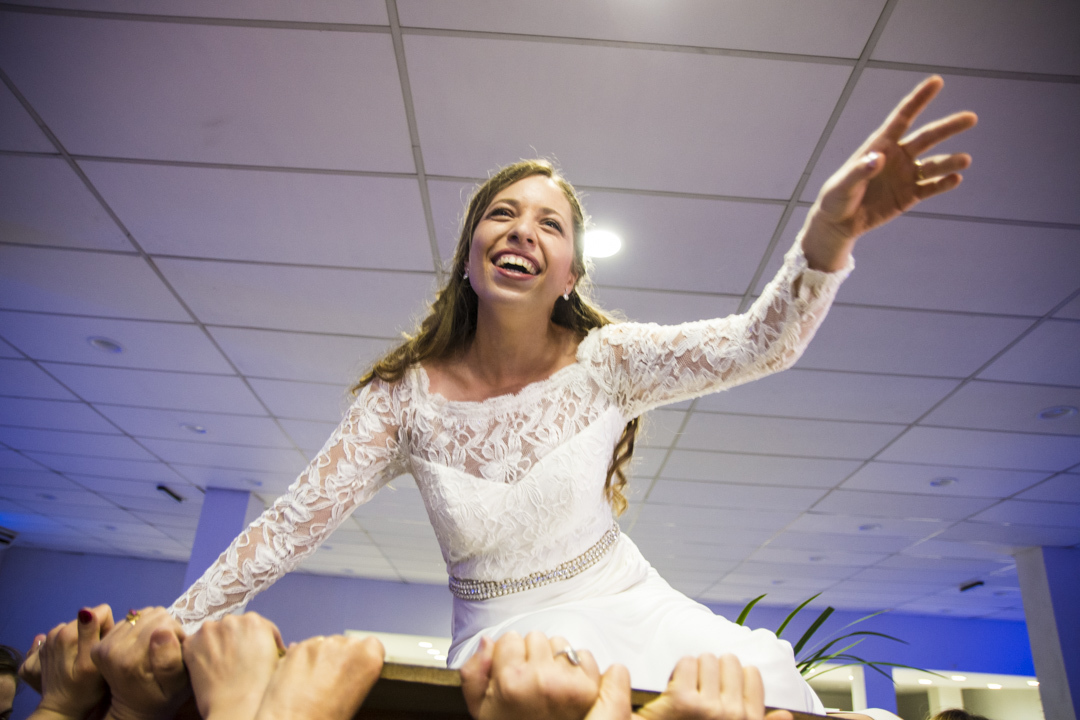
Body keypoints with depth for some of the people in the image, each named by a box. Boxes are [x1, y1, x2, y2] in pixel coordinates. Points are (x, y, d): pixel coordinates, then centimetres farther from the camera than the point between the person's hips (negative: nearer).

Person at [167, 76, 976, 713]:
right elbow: (292, 524, -4)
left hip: (629, 616, 1)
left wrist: (829, 230, -38)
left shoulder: (602, 361, -7)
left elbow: (761, 341, -19)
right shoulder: (408, 397, -7)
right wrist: (171, 626, -8)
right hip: (498, 644, -1)